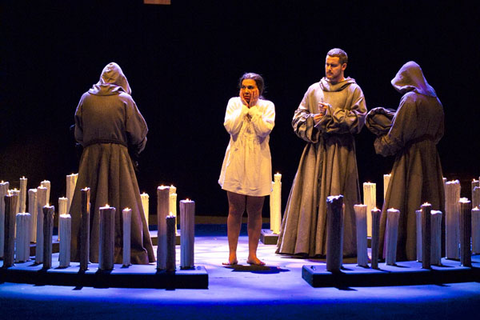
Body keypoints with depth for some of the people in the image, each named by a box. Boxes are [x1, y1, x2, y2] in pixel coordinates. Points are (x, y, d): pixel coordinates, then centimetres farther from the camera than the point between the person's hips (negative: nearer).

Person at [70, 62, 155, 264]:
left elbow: (78, 133, 8)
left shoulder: (86, 98, 5)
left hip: (90, 157, 3)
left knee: (88, 206, 7)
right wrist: (134, 150, 14)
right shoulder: (125, 100, -3)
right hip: (118, 157, -2)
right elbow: (138, 134, -3)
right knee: (123, 205, 1)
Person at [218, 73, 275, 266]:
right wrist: (244, 107, -7)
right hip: (236, 163, 0)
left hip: (258, 164, 0)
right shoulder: (233, 103, 5)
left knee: (255, 211, 5)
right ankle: (232, 255, 10)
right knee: (235, 210, 3)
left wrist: (253, 108, -9)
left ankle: (252, 254, 15)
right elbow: (230, 127, -11)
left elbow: (265, 129, -15)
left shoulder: (267, 106, 2)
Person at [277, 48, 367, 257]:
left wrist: (333, 113, -12)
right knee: (310, 194, -1)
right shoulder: (314, 89, 14)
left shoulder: (353, 90, 5)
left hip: (340, 151, -3)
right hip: (315, 148, 3)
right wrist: (312, 121, -8)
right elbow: (298, 118, 12)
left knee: (336, 196, -5)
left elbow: (358, 119, -7)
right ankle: (307, 243, 3)